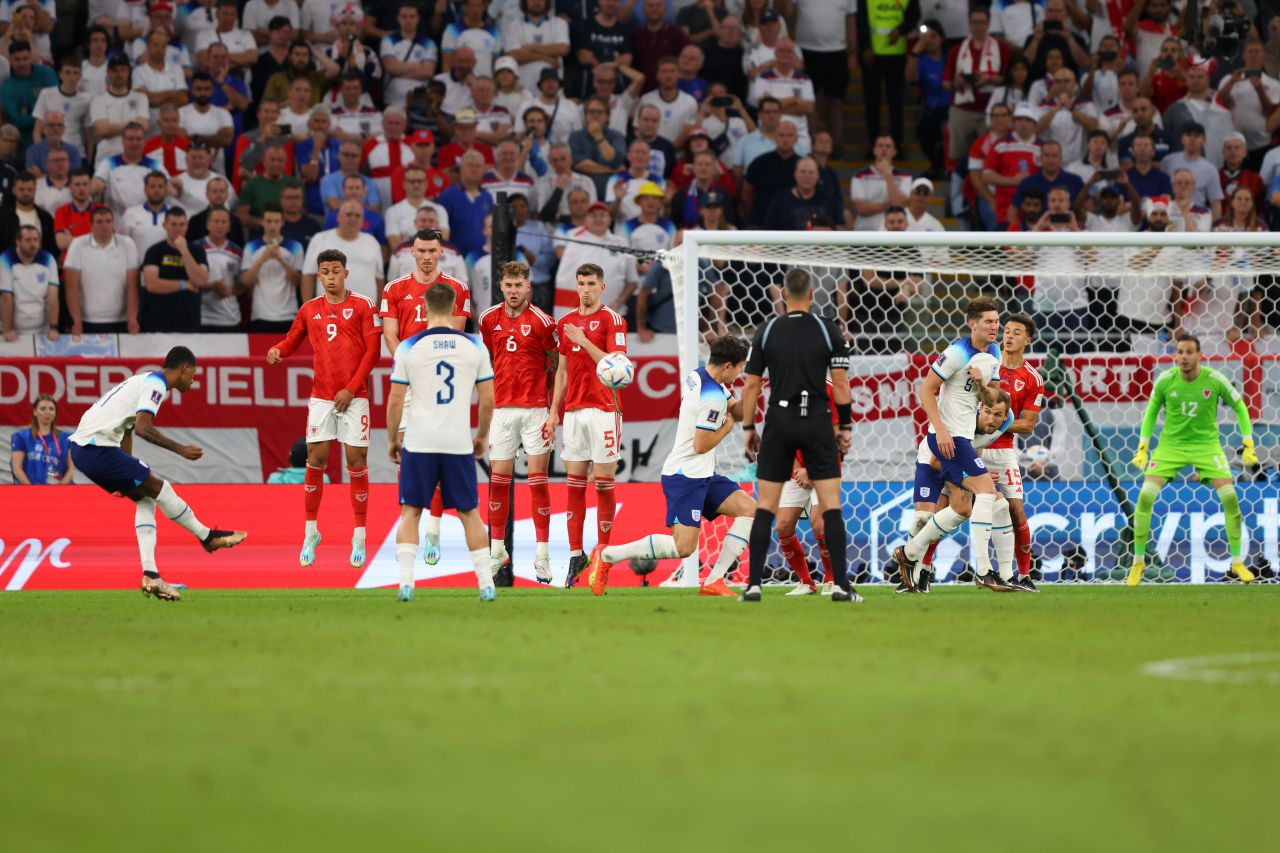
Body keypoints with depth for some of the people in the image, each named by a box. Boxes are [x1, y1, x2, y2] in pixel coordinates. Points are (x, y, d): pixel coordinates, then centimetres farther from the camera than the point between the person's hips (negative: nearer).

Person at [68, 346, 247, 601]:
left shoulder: (144, 381, 23)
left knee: (145, 500, 12)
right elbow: (142, 427, -21)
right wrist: (180, 449, -14)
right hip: (98, 448, -10)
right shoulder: (156, 384, -8)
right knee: (159, 489, -1)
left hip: (81, 448, 10)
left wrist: (127, 479, 30)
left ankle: (150, 576, 6)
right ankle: (208, 537, 13)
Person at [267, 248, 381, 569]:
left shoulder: (362, 305, -1)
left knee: (357, 461, -3)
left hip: (354, 397, -3)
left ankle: (359, 537, 5)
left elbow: (372, 351, -4)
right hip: (321, 396, 3)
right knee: (315, 460, -1)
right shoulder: (310, 309, 9)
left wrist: (351, 388, -9)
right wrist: (277, 351, -6)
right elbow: (292, 340, 18)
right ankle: (310, 532, 10)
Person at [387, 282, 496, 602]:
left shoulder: (409, 348, -3)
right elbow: (488, 400, 5)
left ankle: (406, 582, -4)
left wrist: (392, 439, 13)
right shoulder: (474, 347, 1)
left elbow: (395, 401, -1)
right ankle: (486, 584, 10)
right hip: (459, 443, 1)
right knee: (469, 513, 12)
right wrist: (482, 436, 20)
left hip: (419, 443, -1)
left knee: (410, 512, 8)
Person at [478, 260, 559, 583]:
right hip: (501, 408, 3)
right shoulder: (489, 319, 6)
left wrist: (553, 404, -2)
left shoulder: (541, 321, -5)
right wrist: (487, 399, 15)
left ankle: (542, 556, 1)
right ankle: (497, 549, 16)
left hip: (535, 408, -3)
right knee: (498, 479, 4)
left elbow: (556, 364, 2)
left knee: (538, 480, -3)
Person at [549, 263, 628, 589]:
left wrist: (584, 341, -16)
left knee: (603, 485, -3)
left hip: (603, 411, -5)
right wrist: (553, 411, 14)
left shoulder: (612, 319, -3)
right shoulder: (566, 322, 14)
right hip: (573, 412, 5)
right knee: (574, 486, 3)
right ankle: (576, 555, 7)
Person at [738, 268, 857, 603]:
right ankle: (841, 585, -5)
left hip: (779, 423, 1)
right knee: (831, 504, 2)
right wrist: (845, 427, 5)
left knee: (765, 506, 6)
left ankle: (754, 584, 0)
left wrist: (749, 428, 10)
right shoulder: (828, 330, -1)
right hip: (817, 423, -1)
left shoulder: (766, 331, 1)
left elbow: (751, 384, 1)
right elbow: (840, 383, -4)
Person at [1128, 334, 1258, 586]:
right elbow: (1151, 412, 5)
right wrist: (1142, 448, 1)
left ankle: (1237, 563, 5)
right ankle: (1138, 562, 2)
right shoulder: (1165, 380, -12)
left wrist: (1248, 446, -2)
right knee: (1145, 497, -15)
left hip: (1206, 444, 0)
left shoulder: (1215, 380, -15)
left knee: (1230, 497, -13)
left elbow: (1240, 408, 1)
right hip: (1171, 444, 0)